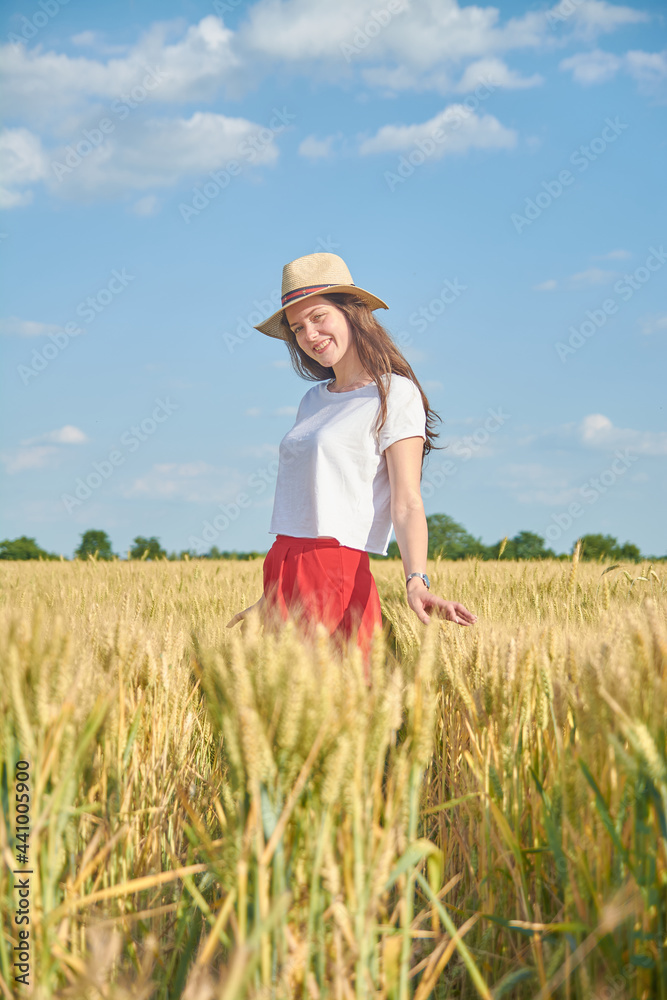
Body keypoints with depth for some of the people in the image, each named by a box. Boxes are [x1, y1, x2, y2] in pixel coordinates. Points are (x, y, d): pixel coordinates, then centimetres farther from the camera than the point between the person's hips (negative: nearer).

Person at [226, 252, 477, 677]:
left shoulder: (394, 395, -4)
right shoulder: (314, 399, 17)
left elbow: (407, 503, -14)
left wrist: (417, 581, -30)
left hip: (338, 577, -7)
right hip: (283, 577, 7)